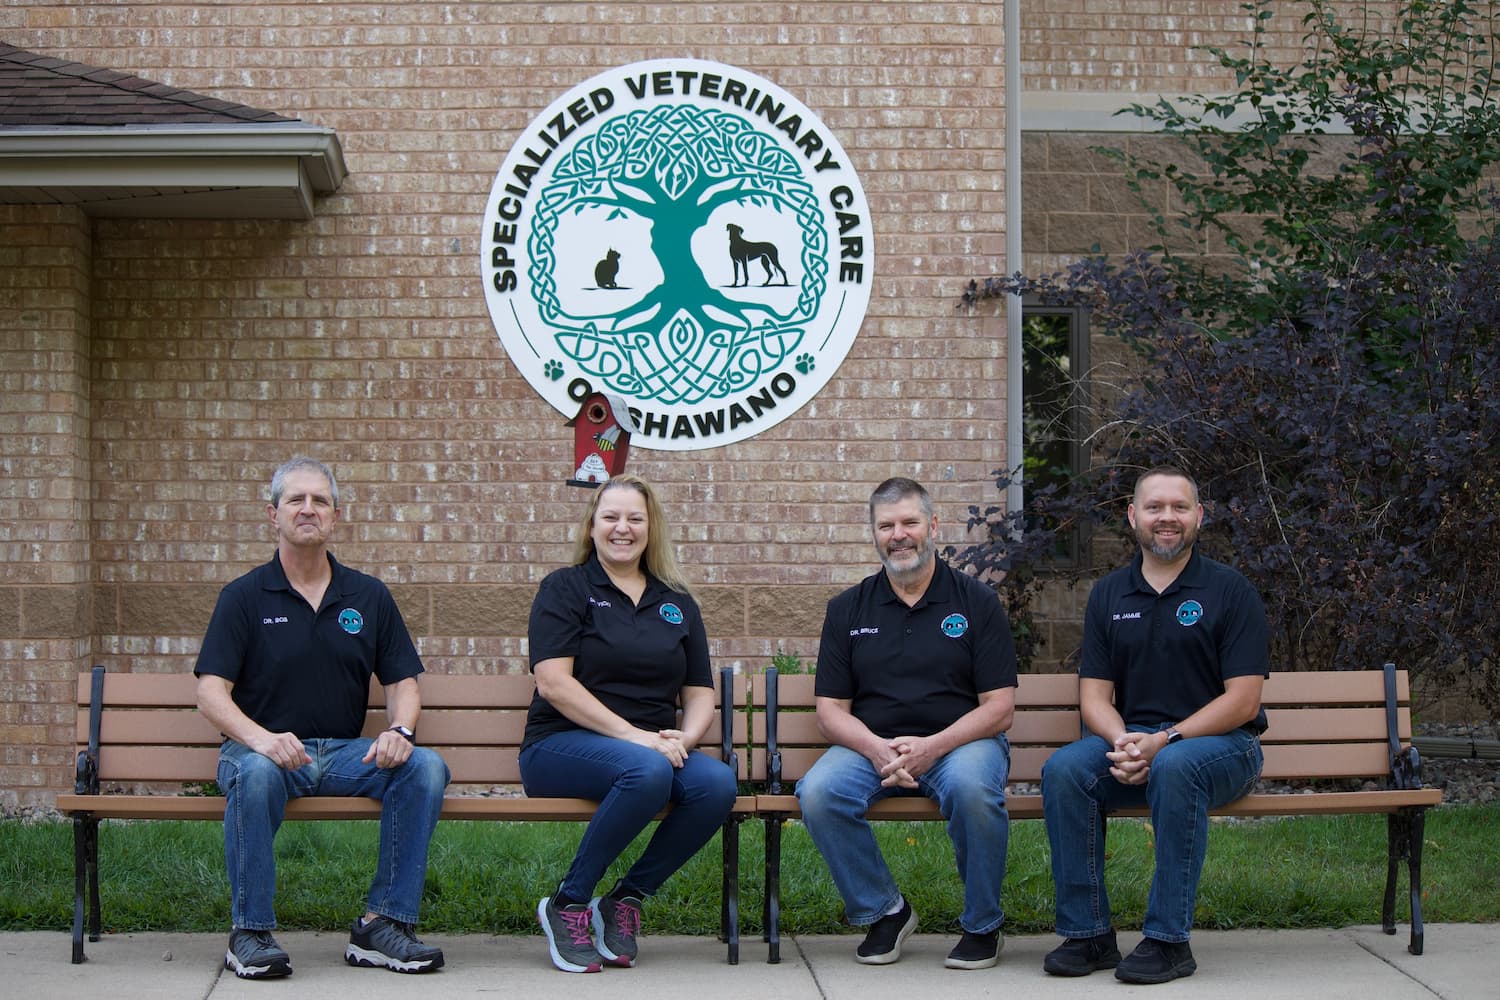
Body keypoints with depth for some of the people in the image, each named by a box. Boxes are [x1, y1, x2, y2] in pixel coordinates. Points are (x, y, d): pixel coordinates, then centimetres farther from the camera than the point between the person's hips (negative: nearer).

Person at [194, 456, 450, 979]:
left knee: (426, 767, -24)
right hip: (266, 747, -3)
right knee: (256, 774, -38)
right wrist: (260, 738, -26)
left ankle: (383, 924, -19)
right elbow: (211, 692, -5)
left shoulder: (369, 596, 13)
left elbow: (403, 682, 12)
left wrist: (399, 730, -12)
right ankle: (250, 933, -24)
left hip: (346, 754, 3)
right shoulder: (245, 596, 3)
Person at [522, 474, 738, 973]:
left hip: (656, 749, 4)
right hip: (562, 746, -4)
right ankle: (567, 903, -19)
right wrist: (632, 735, -18)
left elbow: (700, 694, 15)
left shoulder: (677, 602, 19)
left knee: (717, 783, -29)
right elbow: (553, 683, -9)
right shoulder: (565, 588, 5)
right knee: (647, 770, -37)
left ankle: (626, 898, -10)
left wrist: (684, 737, -10)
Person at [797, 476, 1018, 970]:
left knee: (971, 787, -37)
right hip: (870, 745, 2)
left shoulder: (976, 601, 5)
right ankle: (882, 910, -5)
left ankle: (982, 924, -11)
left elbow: (999, 706, -2)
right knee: (818, 793, -29)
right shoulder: (848, 609, 11)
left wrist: (931, 747, -18)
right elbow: (830, 710, 6)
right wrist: (877, 749, -16)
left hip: (960, 741, -2)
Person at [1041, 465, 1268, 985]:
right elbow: (1094, 695, 7)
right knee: (1063, 769, -26)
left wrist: (1166, 740, -20)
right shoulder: (1108, 595, 12)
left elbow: (1242, 700, -8)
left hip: (1219, 744, -4)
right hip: (1129, 742, 4)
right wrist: (1122, 742, -16)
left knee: (1174, 766, -38)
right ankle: (1087, 934, -19)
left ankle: (1169, 939, -30)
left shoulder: (1230, 590, 0)